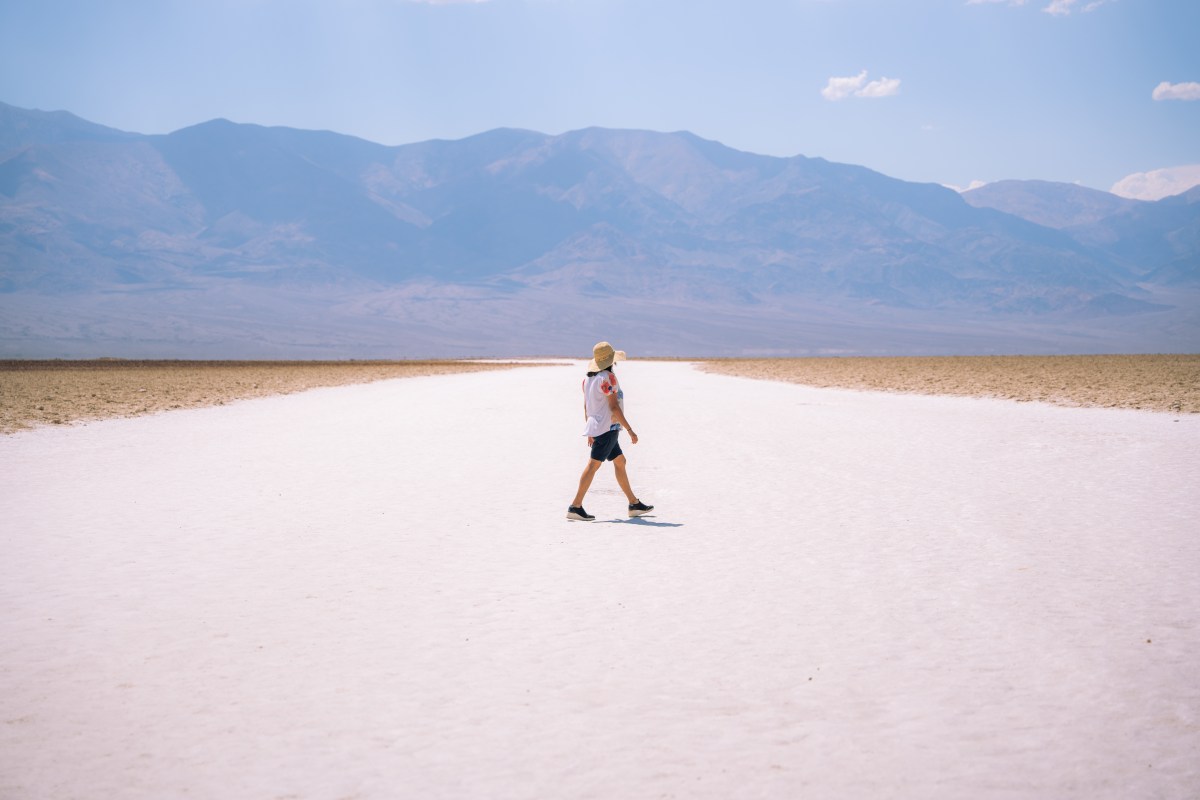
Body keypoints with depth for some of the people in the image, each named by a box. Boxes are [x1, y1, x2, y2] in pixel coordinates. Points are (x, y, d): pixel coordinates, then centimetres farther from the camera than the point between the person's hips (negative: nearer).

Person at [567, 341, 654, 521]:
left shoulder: (589, 378, 12)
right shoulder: (608, 378, -14)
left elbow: (586, 406, 17)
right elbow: (614, 407, -17)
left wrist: (590, 432, 25)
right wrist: (630, 430, -14)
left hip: (596, 426, 10)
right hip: (608, 427, -10)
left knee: (620, 462, 15)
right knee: (594, 465, -10)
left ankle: (634, 504, 21)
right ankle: (575, 506, -13)